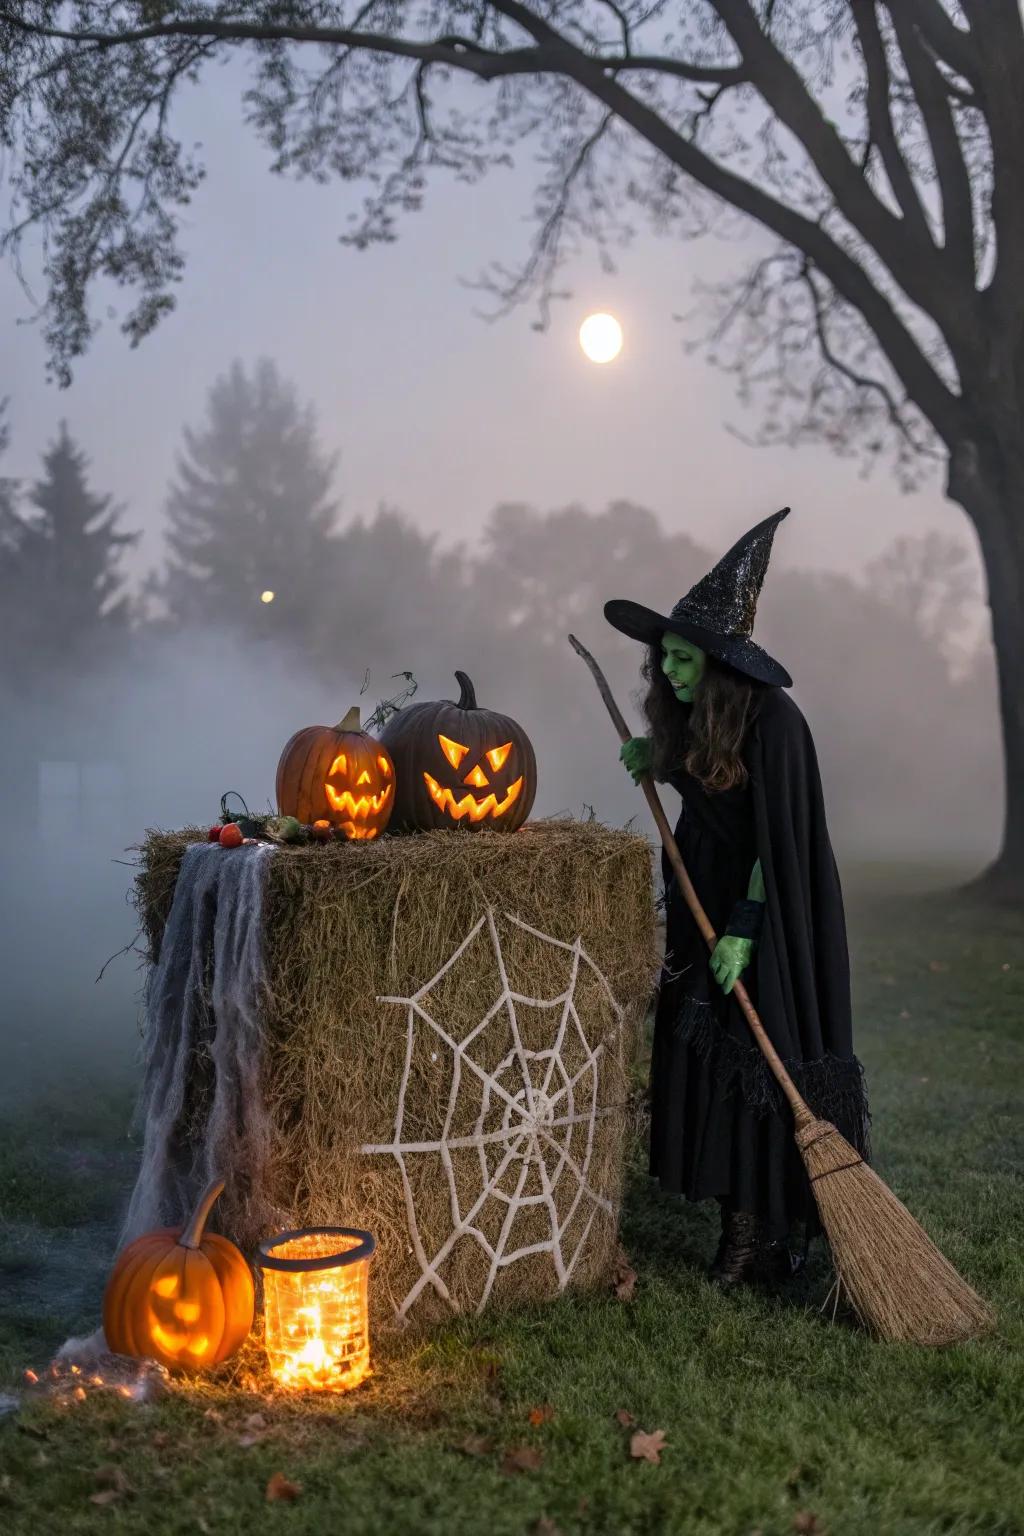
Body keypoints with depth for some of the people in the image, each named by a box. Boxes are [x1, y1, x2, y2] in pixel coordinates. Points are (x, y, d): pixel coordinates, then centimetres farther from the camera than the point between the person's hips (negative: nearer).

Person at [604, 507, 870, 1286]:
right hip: (708, 902, 8)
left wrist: (745, 929, -19)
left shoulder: (772, 718, -20)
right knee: (704, 1050, 9)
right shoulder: (689, 711, 3)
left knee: (766, 1056, -2)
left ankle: (773, 1227, 11)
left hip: (770, 911, -8)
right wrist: (657, 762, 2)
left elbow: (776, 835, -19)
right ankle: (743, 1219, 20)